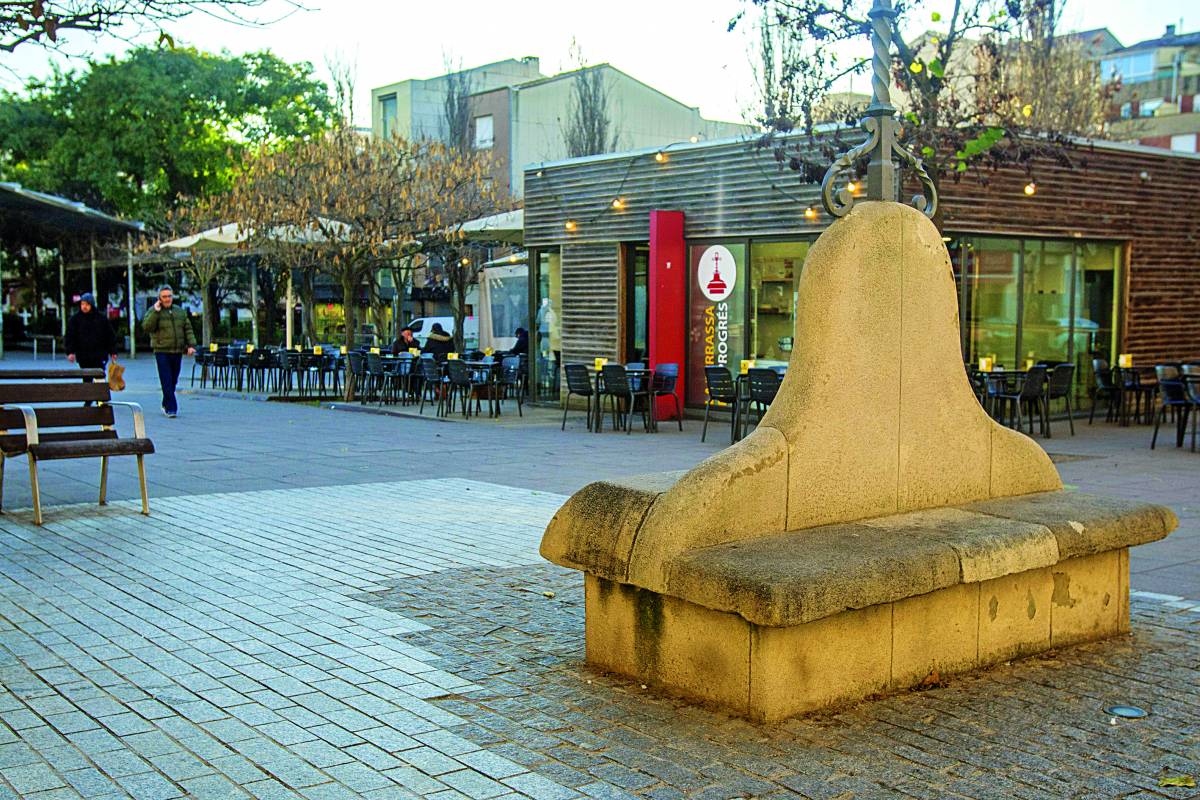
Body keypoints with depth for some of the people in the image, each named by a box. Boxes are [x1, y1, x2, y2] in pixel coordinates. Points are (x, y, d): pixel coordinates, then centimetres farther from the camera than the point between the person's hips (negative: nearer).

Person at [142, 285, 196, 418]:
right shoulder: (153, 311, 2)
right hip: (162, 352, -4)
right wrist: (156, 312, -17)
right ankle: (171, 408, -11)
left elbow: (188, 329, 15)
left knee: (173, 381, 10)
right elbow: (146, 327, -12)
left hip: (177, 352, 4)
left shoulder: (180, 311, 14)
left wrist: (191, 345, 4)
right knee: (167, 382, -10)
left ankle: (166, 404, 26)